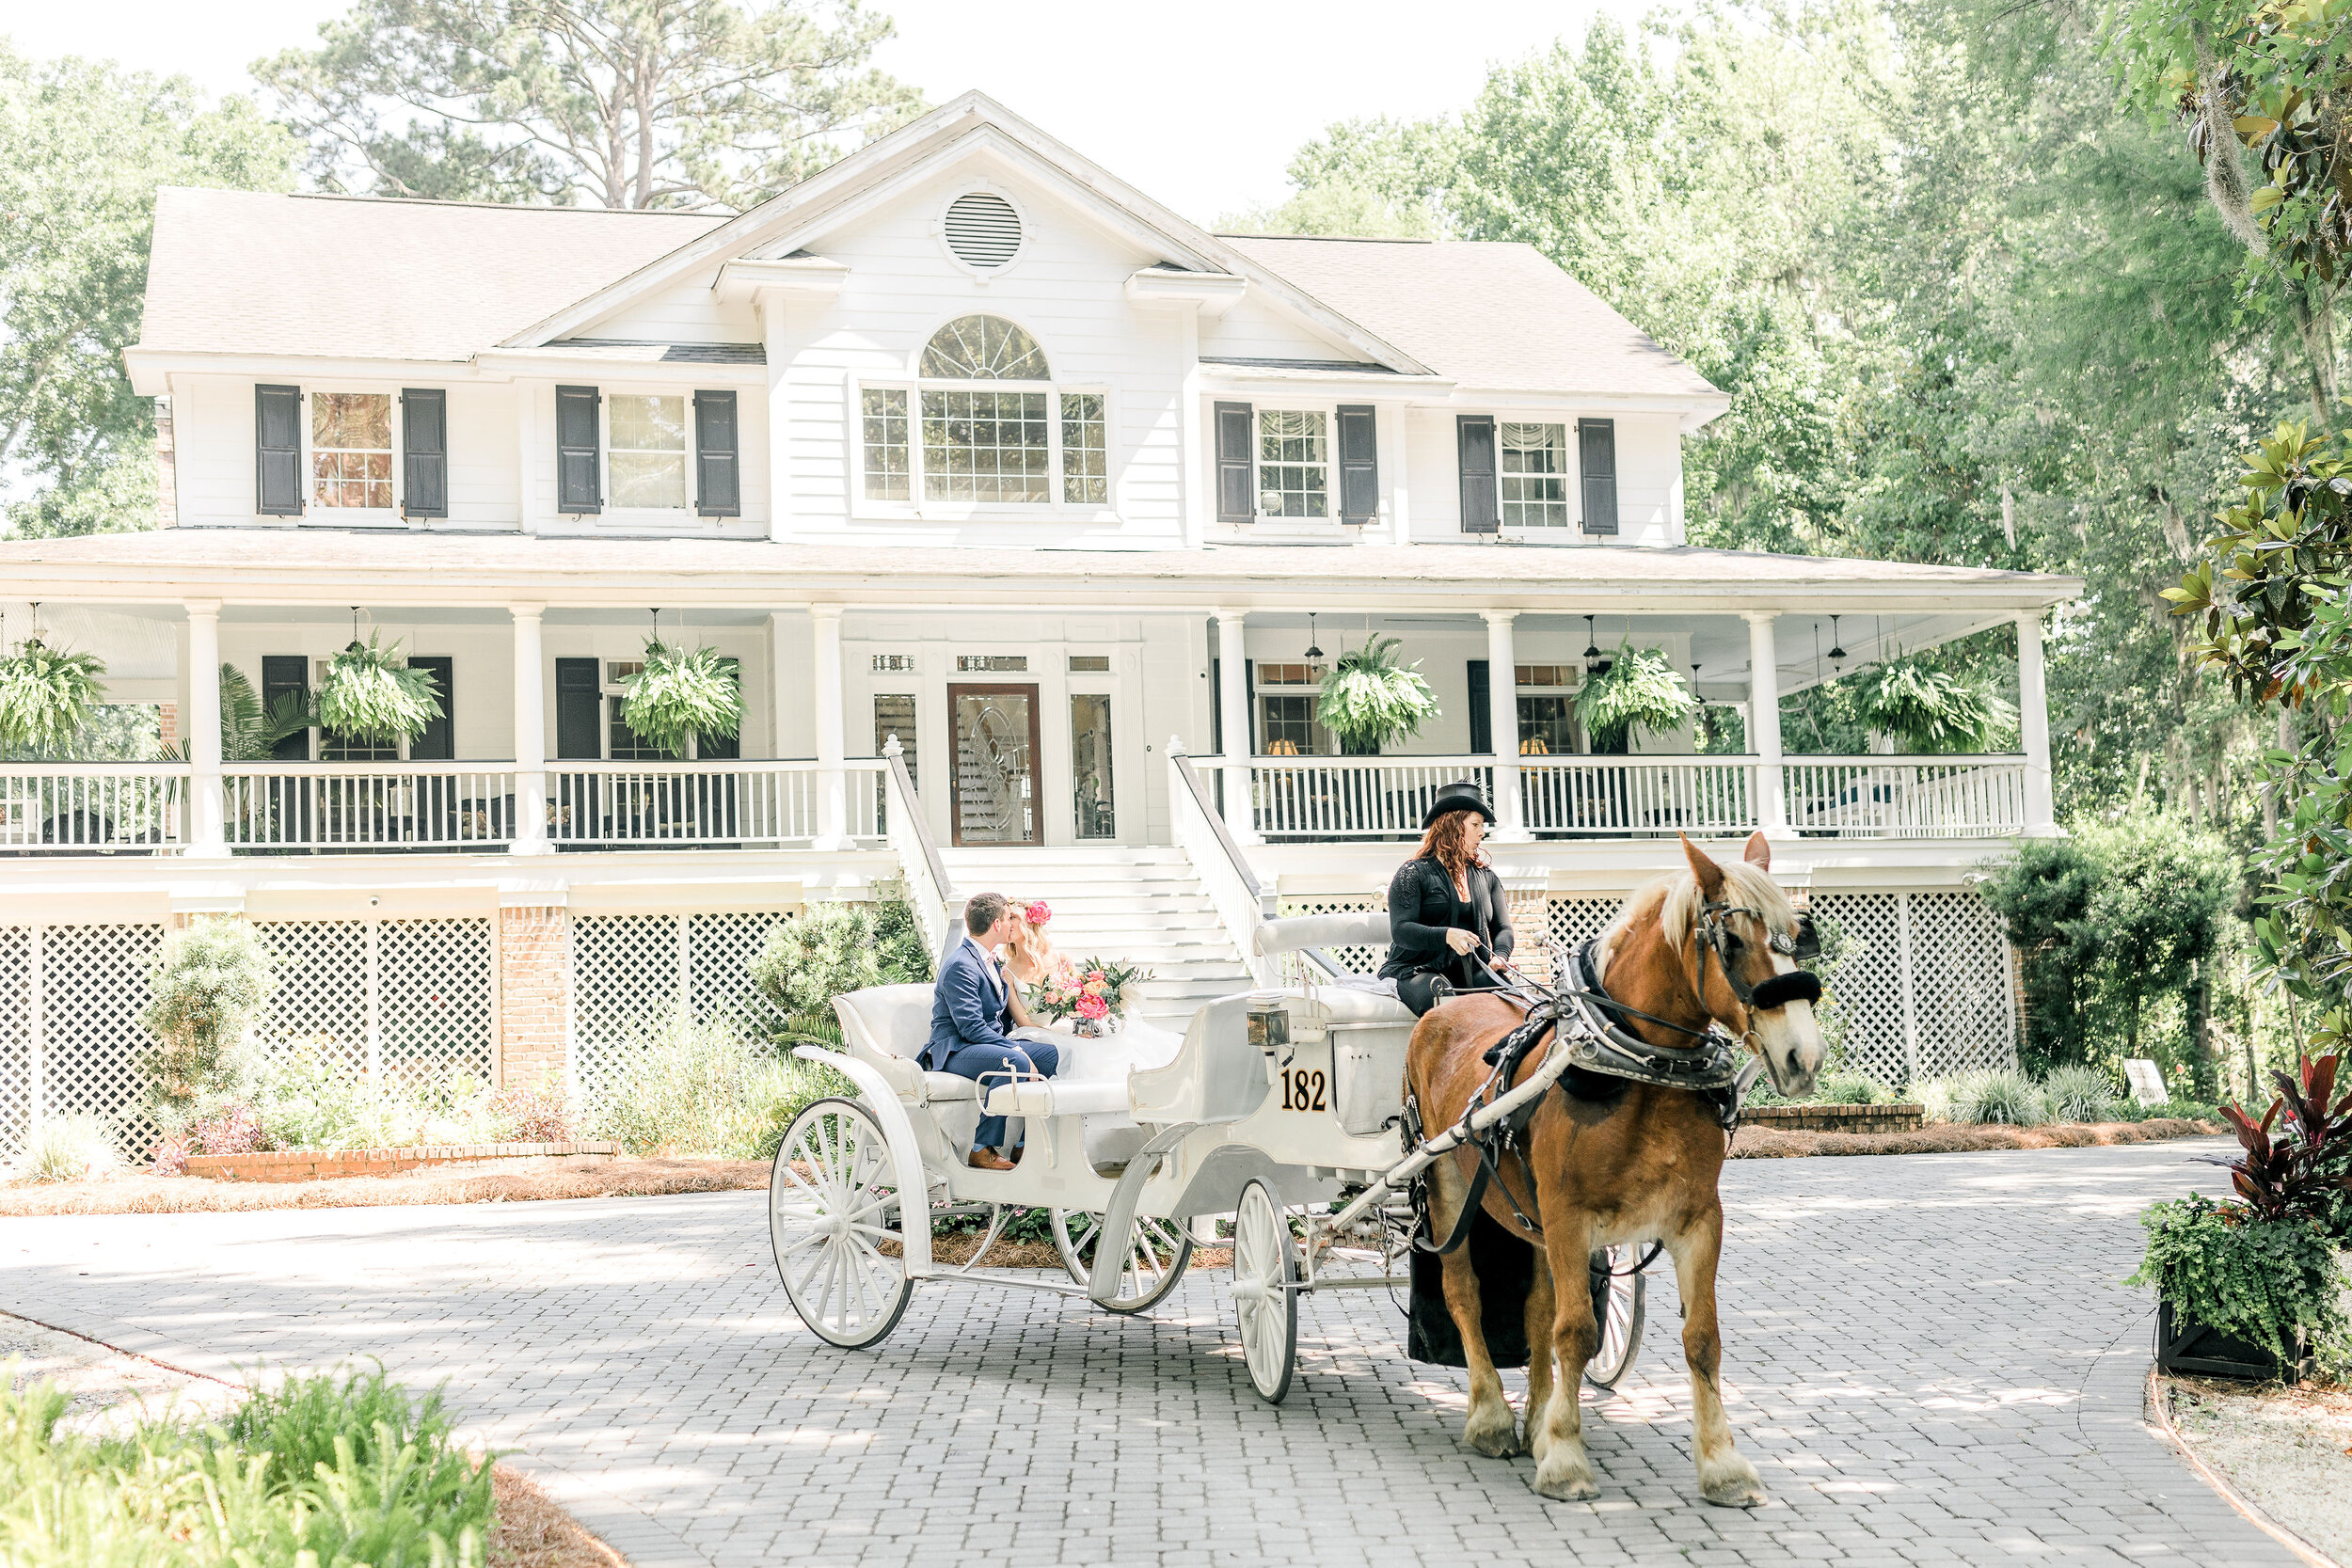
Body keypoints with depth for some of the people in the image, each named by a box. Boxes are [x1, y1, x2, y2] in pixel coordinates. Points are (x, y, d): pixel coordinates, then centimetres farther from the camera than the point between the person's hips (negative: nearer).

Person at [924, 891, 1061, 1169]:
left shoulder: (993, 960, 16)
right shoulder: (960, 966, -17)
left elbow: (1004, 1017, 27)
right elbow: (971, 1028, -23)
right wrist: (1018, 1051, -26)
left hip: (989, 1042, 10)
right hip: (955, 1050, -10)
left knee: (1051, 1052, -5)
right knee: (1016, 1062, -34)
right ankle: (982, 1150, -27)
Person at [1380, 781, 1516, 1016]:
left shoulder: (1486, 877, 21)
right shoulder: (1414, 873, 1)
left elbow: (1502, 927, 16)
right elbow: (1400, 931, -11)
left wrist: (1500, 956, -10)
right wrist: (1447, 936, -29)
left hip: (1471, 971, 5)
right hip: (1416, 971, -5)